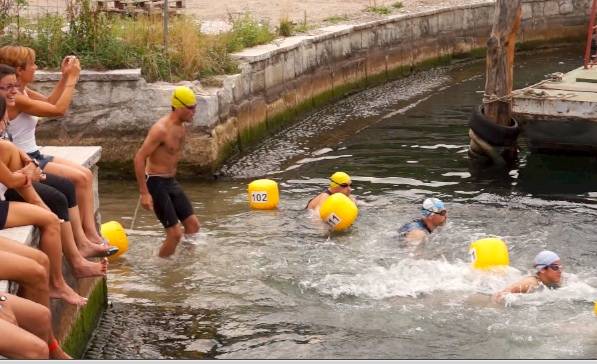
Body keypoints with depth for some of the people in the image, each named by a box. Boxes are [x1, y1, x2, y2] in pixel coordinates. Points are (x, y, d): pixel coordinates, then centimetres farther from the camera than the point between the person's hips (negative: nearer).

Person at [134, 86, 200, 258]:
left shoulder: (182, 128, 6)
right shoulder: (161, 129, -21)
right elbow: (139, 158, -23)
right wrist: (144, 193, -24)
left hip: (171, 181, 9)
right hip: (156, 183, -9)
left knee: (193, 224, 8)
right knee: (175, 233, -11)